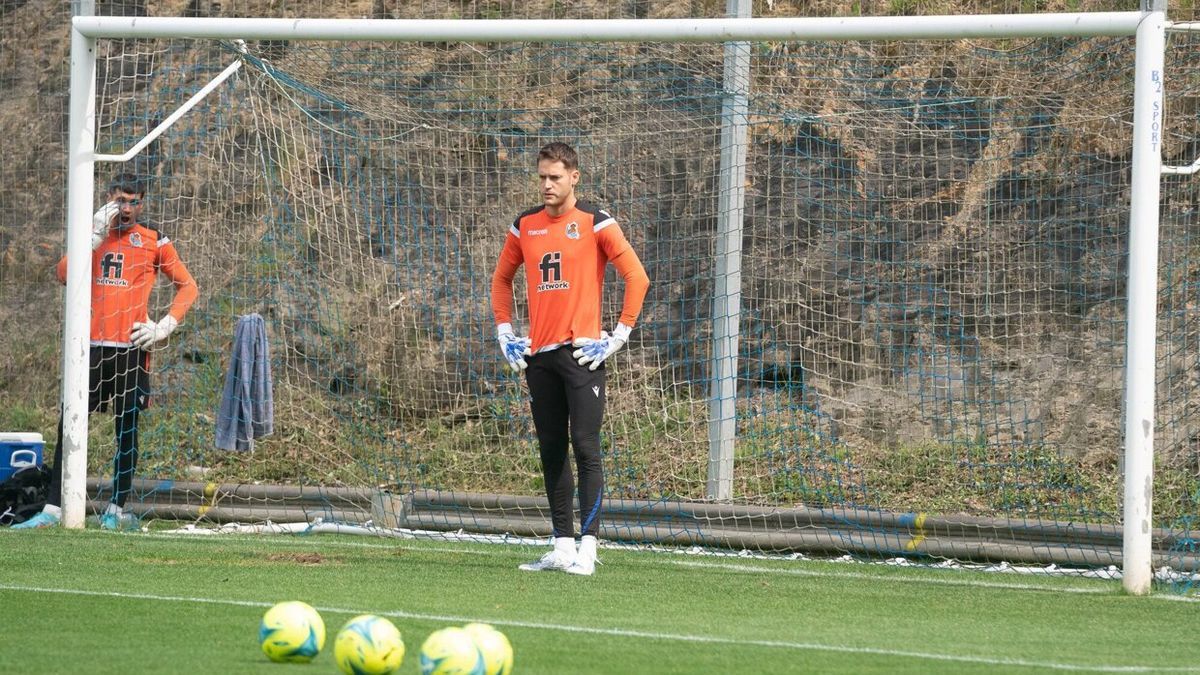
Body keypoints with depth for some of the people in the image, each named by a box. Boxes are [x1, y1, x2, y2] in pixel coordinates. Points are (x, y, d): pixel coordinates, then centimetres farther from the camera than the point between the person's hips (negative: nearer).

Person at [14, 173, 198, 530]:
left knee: (127, 428, 1)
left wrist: (165, 326, -4)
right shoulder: (94, 234, 14)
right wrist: (96, 235, -9)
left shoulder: (154, 240, 7)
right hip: (91, 345, 2)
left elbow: (188, 286, 9)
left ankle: (116, 510, 8)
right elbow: (65, 273, -1)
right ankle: (53, 509, -4)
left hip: (131, 347, -2)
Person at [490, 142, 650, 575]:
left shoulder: (595, 223, -4)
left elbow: (637, 277, -6)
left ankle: (587, 548, -11)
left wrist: (620, 335, -9)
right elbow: (501, 278, 24)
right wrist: (505, 332, 15)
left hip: (581, 353, -5)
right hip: (537, 355, 5)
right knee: (551, 451, 8)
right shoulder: (525, 226, 11)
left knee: (585, 447, -10)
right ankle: (562, 547, 14)